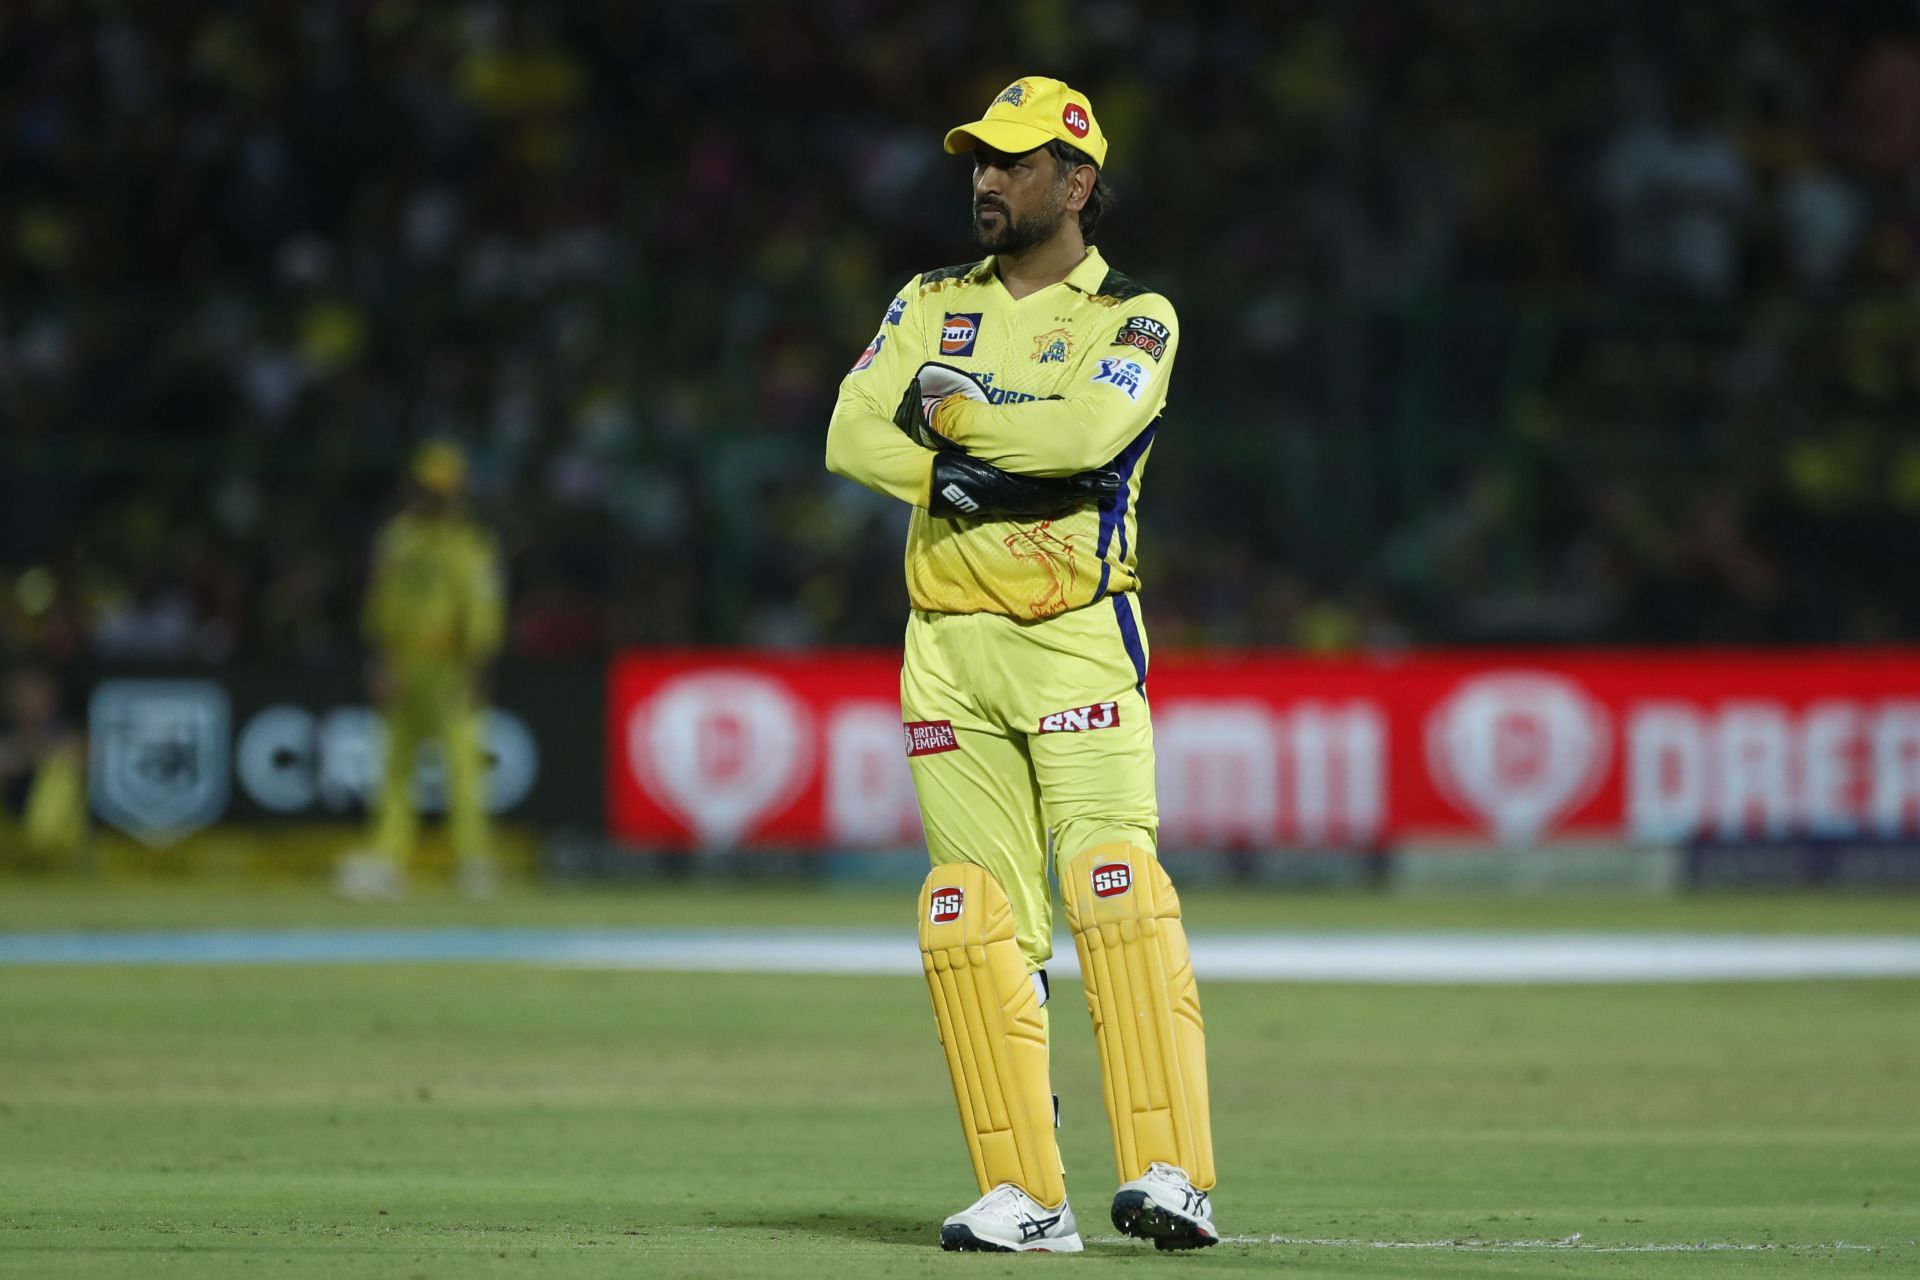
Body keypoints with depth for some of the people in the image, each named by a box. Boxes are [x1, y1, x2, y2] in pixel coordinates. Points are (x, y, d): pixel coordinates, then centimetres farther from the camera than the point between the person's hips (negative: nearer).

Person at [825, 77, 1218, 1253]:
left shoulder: (1135, 318, 2)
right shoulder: (930, 307, 15)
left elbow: (1090, 426, -18)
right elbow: (852, 435, 2)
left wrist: (952, 412, -7)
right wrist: (964, 479, -14)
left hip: (1079, 638, -4)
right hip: (949, 647, 4)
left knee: (1114, 889, -17)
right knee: (976, 920, 0)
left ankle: (1173, 1174, -21)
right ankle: (1026, 1196, 2)